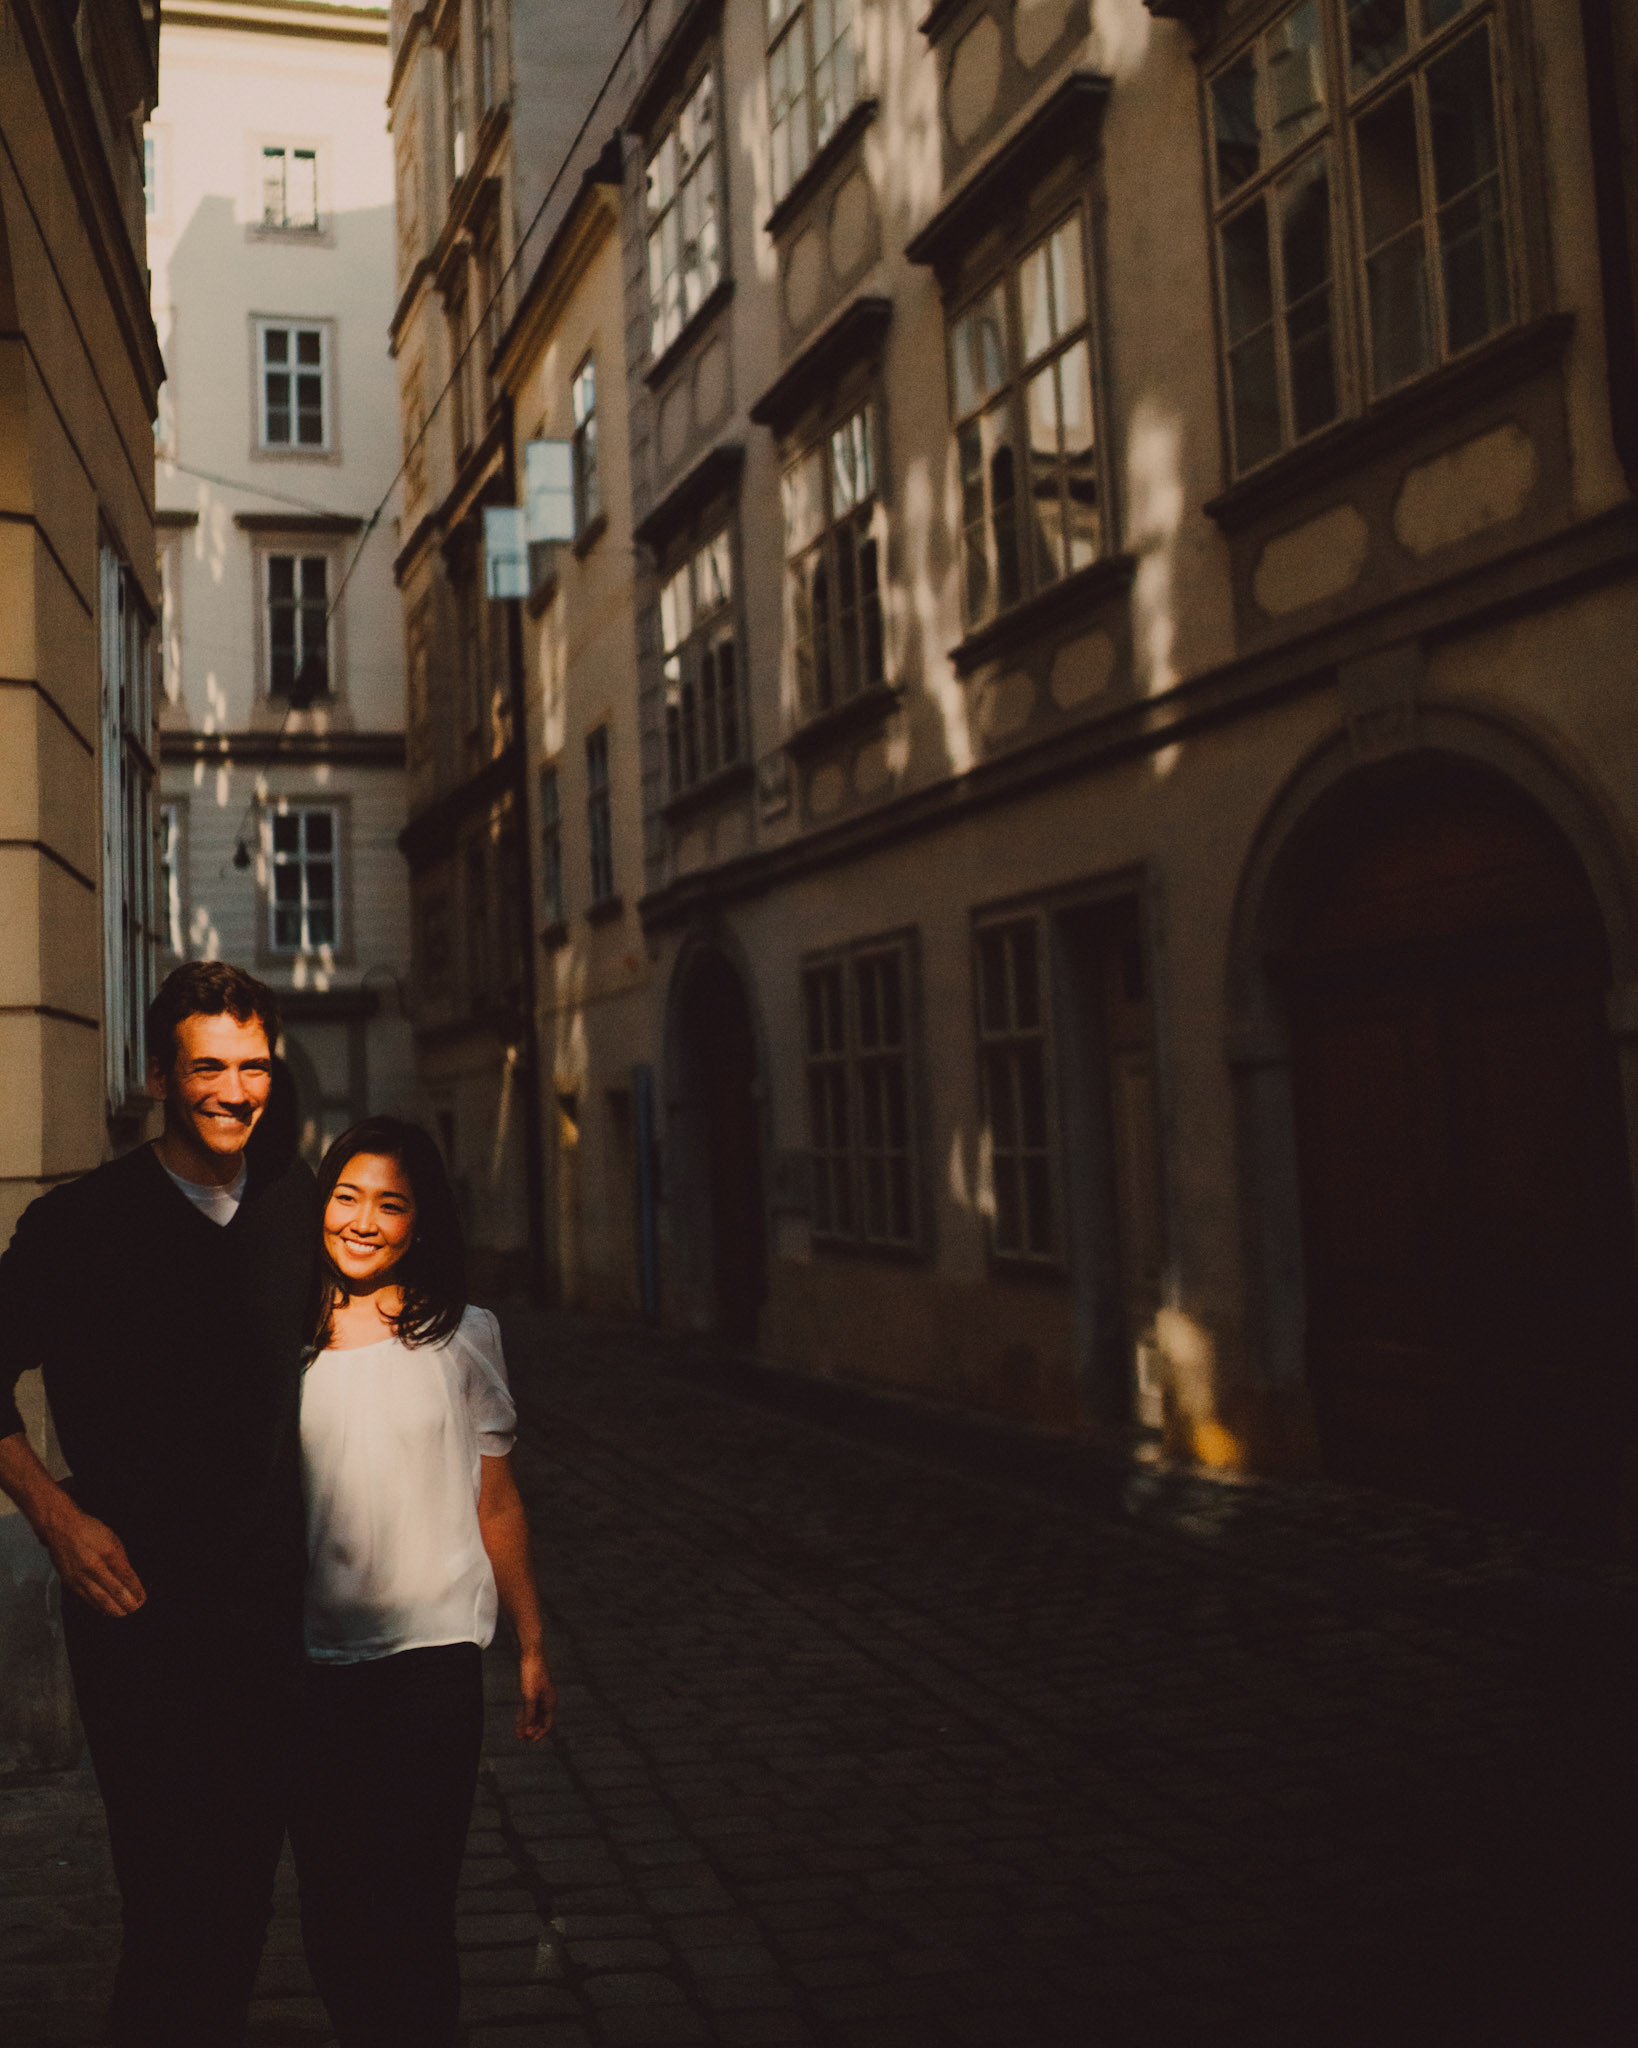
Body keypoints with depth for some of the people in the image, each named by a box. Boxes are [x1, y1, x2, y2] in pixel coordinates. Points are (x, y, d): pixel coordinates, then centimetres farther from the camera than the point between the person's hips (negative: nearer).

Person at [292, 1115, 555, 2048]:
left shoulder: (462, 1337, 0)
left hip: (431, 1655, -2)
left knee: (414, 1910, -2)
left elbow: (497, 1500, 4)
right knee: (329, 1909, 10)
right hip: (309, 1659, 2)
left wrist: (532, 1646, 5)